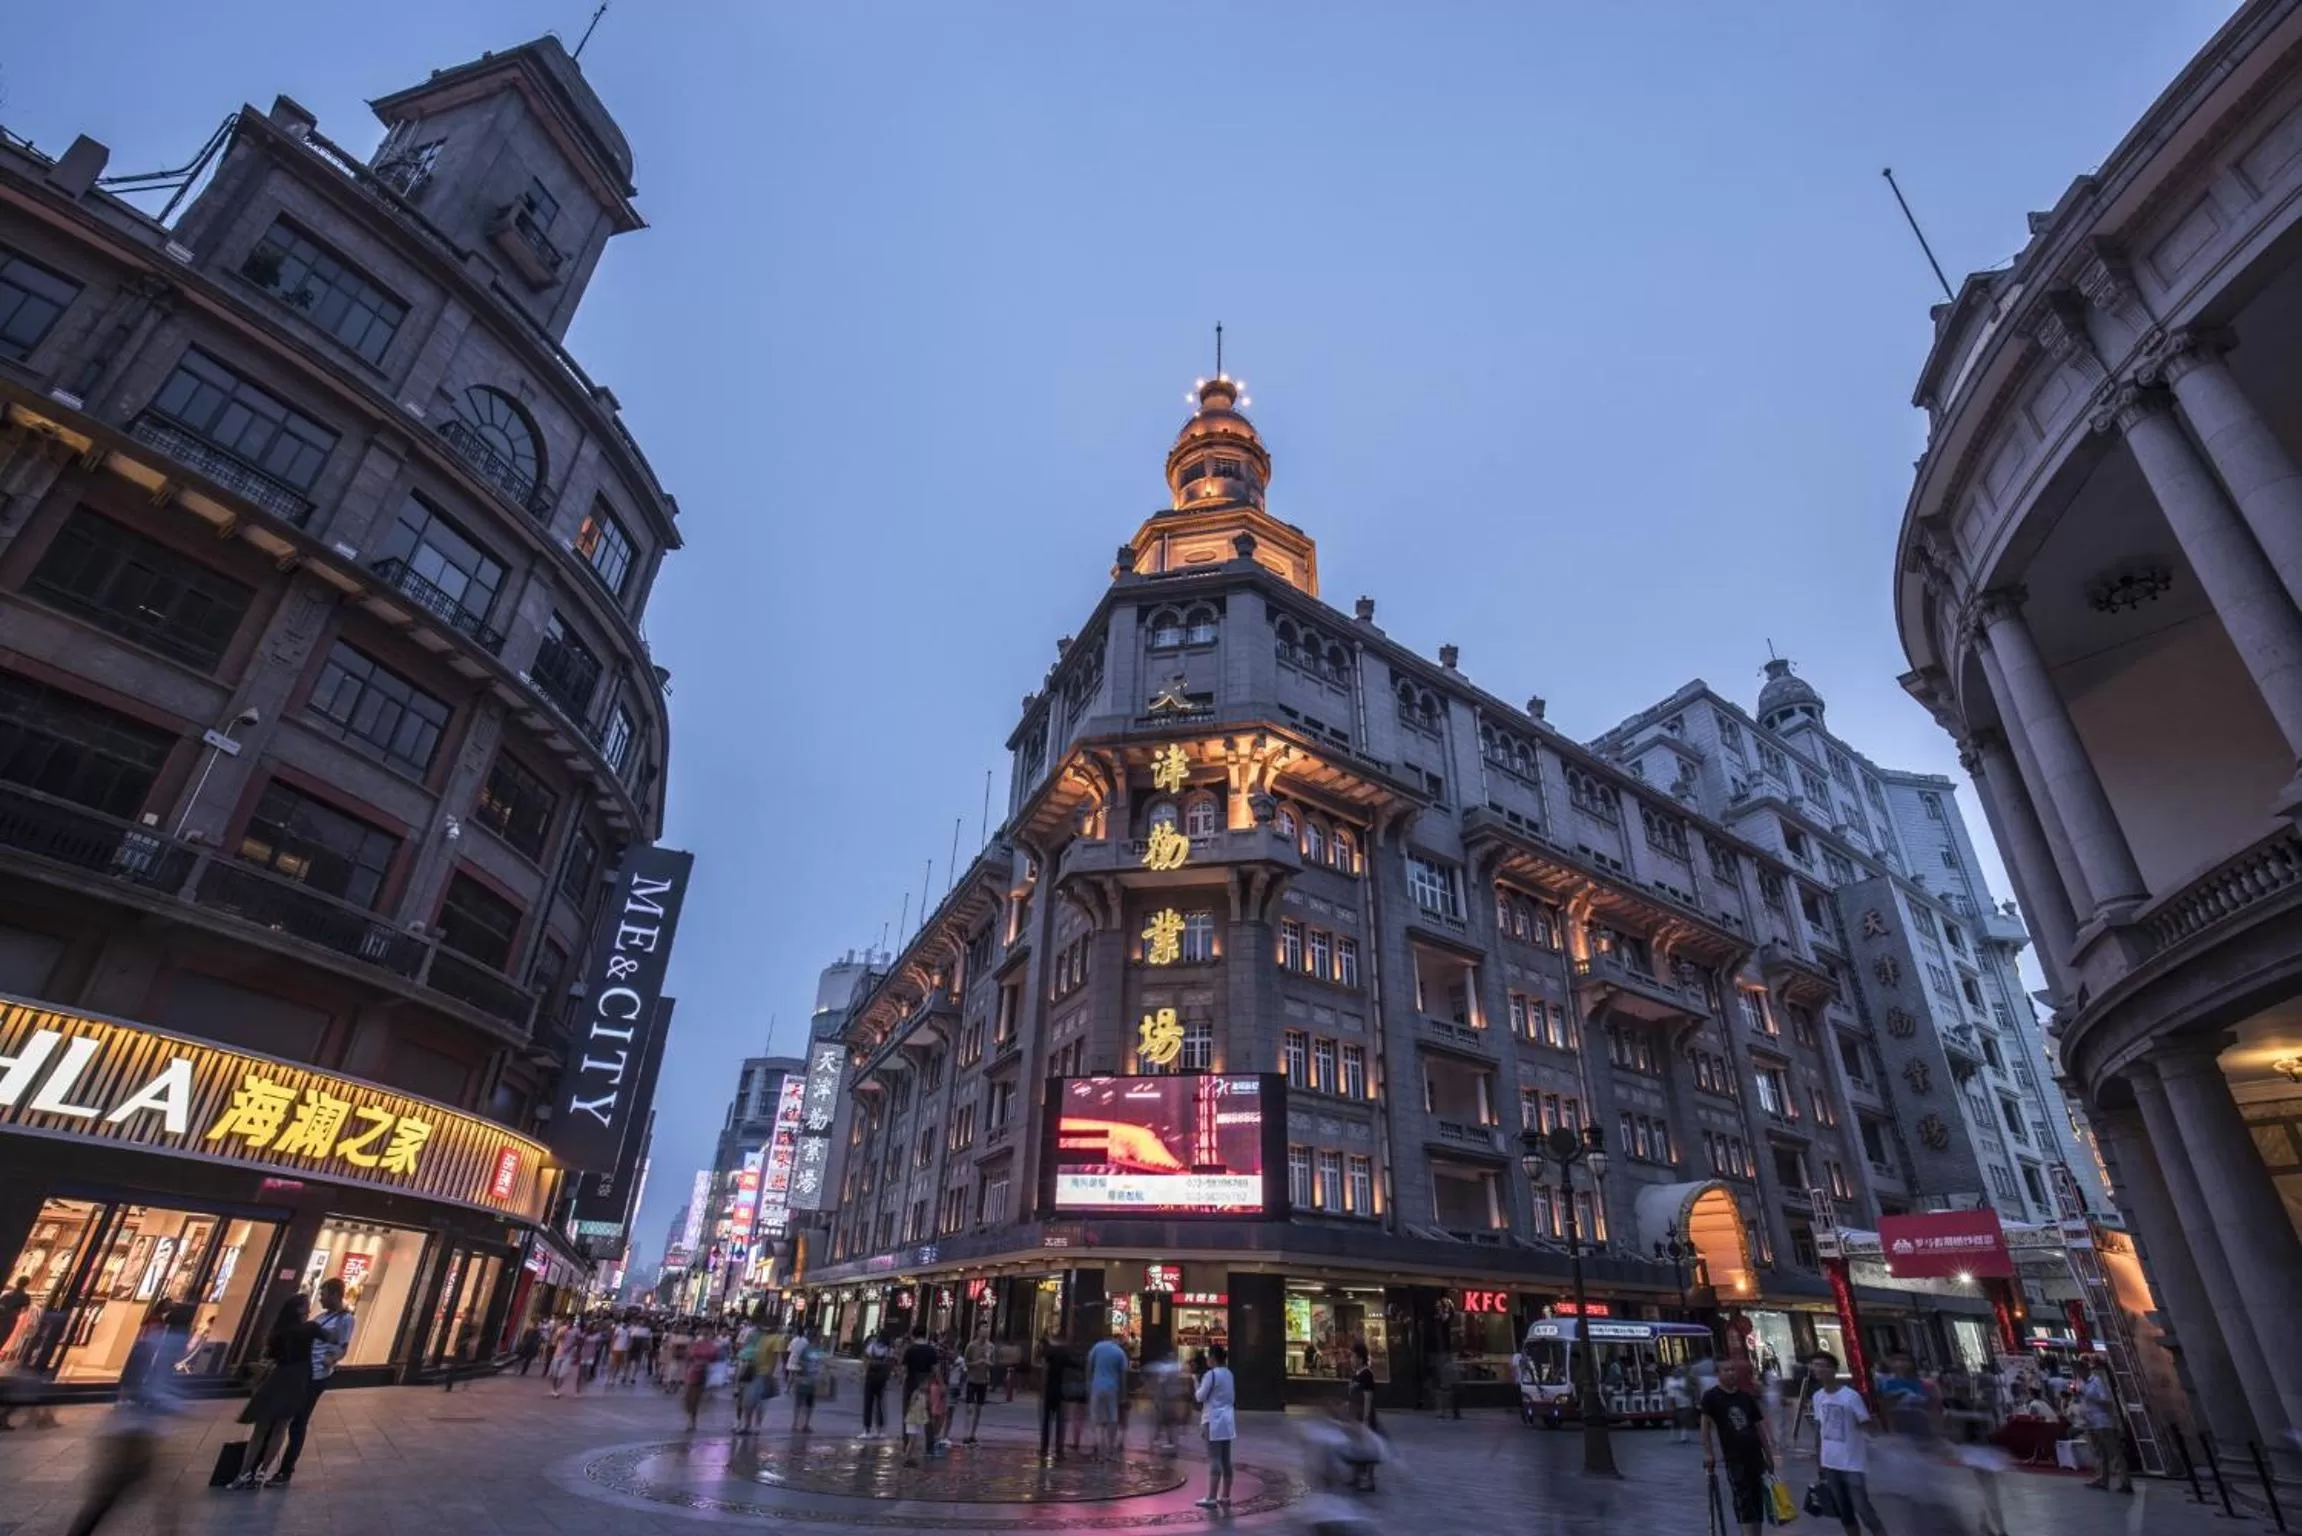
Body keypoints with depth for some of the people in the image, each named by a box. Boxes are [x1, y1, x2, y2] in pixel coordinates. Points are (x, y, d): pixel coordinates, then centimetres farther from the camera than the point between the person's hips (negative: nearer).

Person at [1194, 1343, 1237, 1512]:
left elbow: (1200, 1396, -11)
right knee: (1226, 1460, 11)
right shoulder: (1228, 1374, 11)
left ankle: (1211, 1498, -7)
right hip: (1227, 1421, 8)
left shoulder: (1211, 1374, -15)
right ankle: (1225, 1497, 18)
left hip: (1214, 1421, -8)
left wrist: (1196, 1384, 3)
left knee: (1214, 1460, -7)